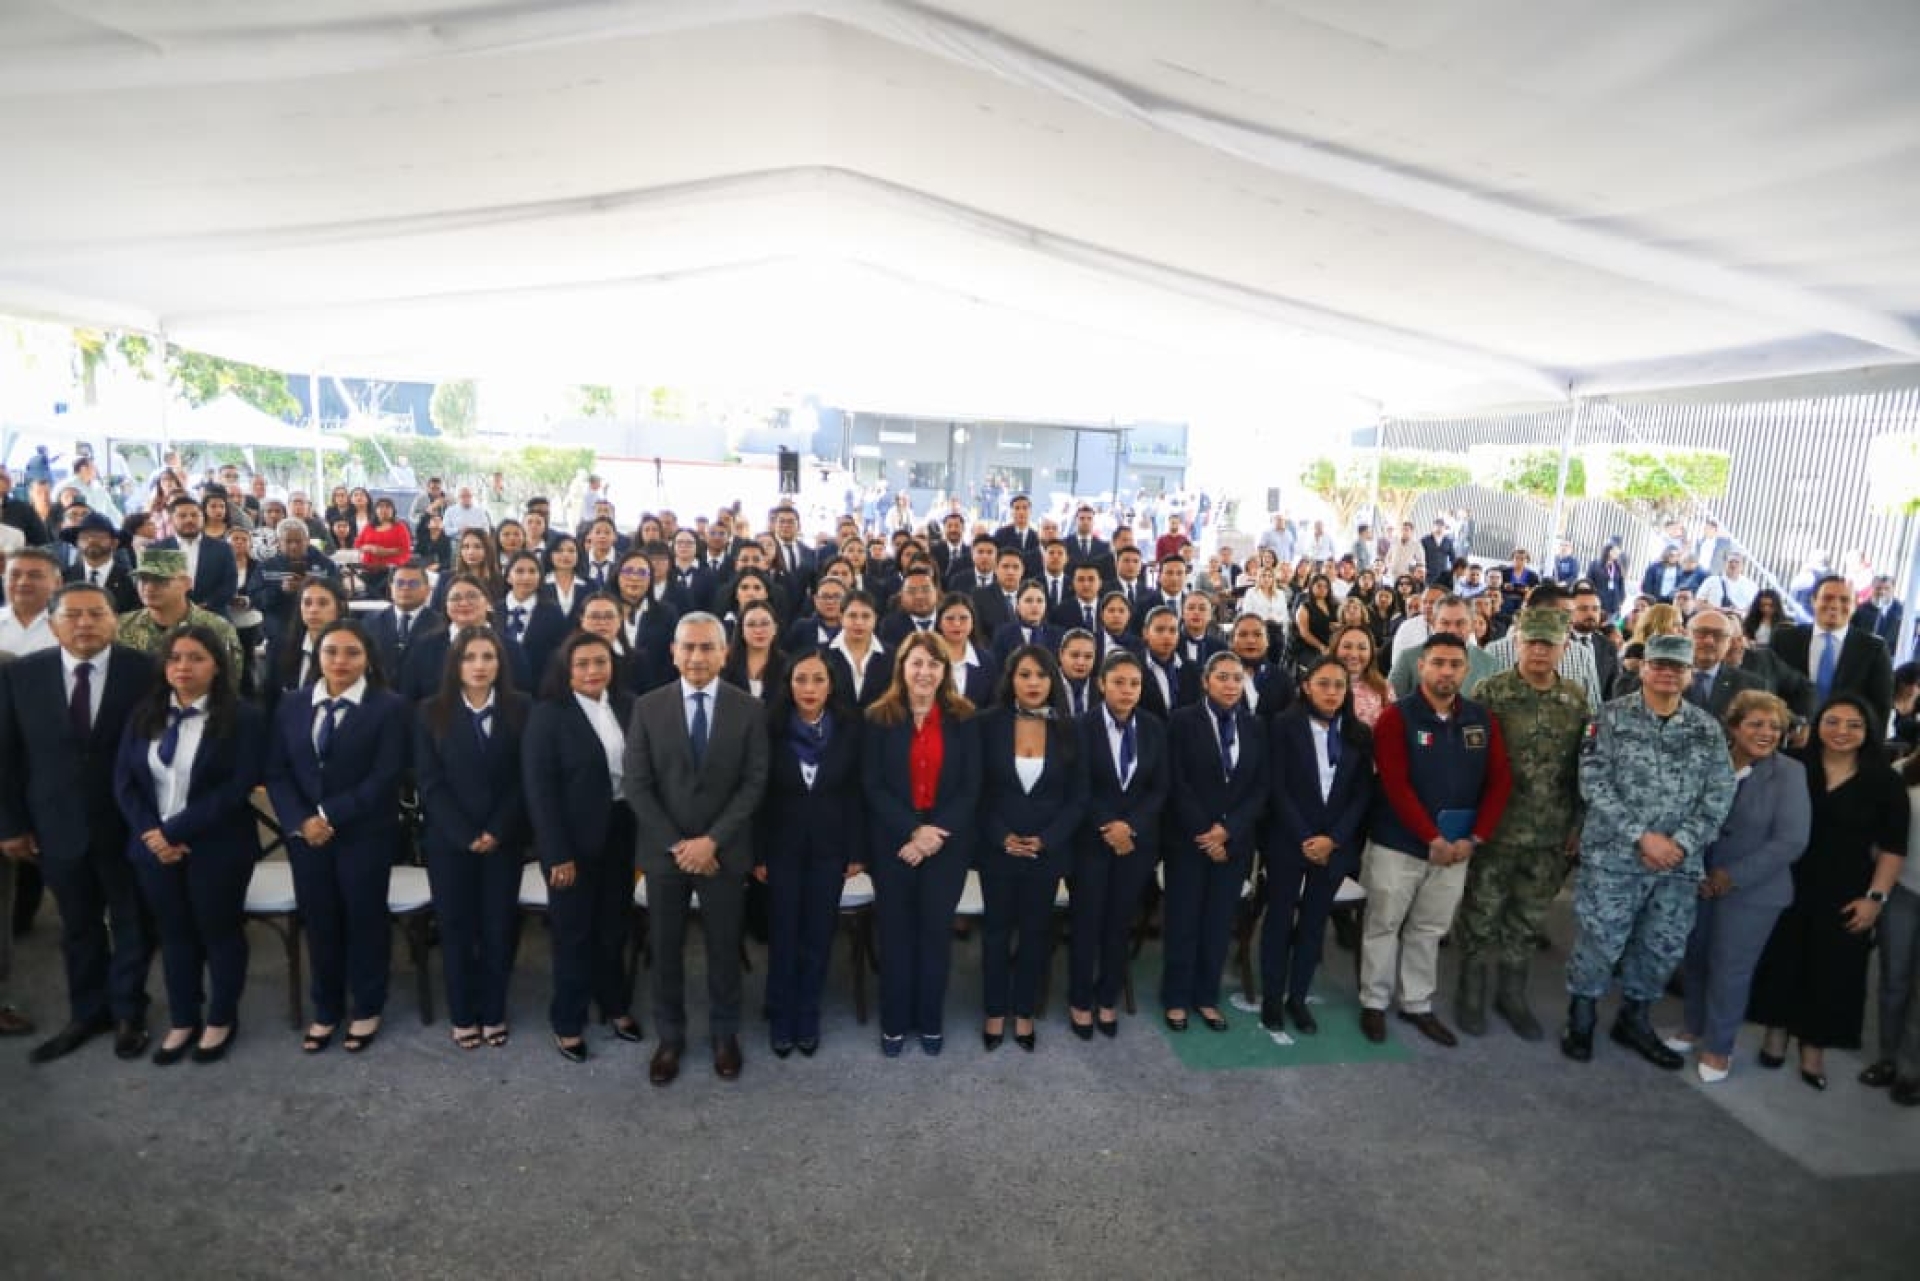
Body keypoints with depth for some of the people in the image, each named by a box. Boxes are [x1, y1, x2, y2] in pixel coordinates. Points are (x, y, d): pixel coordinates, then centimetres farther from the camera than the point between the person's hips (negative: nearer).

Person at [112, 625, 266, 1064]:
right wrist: (153, 834, -11)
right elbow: (124, 781, 3)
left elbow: (238, 788, -16)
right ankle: (183, 1020, 32)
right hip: (155, 846, 4)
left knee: (219, 931, 11)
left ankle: (221, 1019, 28)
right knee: (174, 933, 16)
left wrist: (175, 831, -19)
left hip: (217, 847, -4)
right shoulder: (144, 716, 5)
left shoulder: (243, 718, -10)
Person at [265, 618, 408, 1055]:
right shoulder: (291, 707, 8)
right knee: (318, 923, 13)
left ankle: (367, 1010, 25)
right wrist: (300, 821, -11)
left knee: (364, 920, 8)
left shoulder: (389, 706, -7)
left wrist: (330, 816, -16)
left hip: (365, 835, -4)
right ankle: (326, 1011, 30)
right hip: (305, 835, 4)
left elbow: (385, 777, -13)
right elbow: (276, 773, 4)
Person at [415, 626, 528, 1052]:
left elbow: (525, 777, -3)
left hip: (504, 838, 0)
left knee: (499, 926, 7)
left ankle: (493, 1013, 21)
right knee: (456, 926, 8)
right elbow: (430, 781, -5)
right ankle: (462, 1015, 22)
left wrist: (497, 831, -11)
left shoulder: (520, 709, 0)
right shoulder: (432, 712, -1)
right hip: (449, 839, 0)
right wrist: (466, 835, -12)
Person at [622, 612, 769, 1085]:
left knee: (724, 949, 12)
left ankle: (724, 1034, 31)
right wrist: (676, 844, -11)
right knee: (666, 950, 12)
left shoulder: (748, 709, -3)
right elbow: (635, 784, -4)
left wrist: (712, 840, -15)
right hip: (664, 850, 1)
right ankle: (670, 1037, 30)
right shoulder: (648, 707, -2)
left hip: (724, 851, 0)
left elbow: (754, 782, -7)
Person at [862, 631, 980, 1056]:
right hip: (893, 842, 0)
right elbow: (872, 785, -6)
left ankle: (931, 1020, 25)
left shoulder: (962, 718, 1)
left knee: (936, 930, 9)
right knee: (896, 931, 8)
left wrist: (937, 834, -14)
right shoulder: (880, 717, -2)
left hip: (948, 842, 1)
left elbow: (971, 786, -2)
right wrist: (913, 831, -16)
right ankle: (894, 1022, 23)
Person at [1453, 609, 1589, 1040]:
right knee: (1480, 916, 8)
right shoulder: (1491, 692, -10)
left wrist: (1577, 825, 7)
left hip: (1551, 836, 3)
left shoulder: (1578, 698, 2)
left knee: (1528, 920, 16)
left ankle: (1512, 994, 33)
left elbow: (1584, 766, 8)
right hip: (1495, 828, -3)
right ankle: (1471, 992, 25)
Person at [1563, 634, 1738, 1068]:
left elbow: (1719, 794, 1)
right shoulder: (1613, 716, -4)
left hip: (1680, 864, 4)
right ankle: (1580, 1019, 23)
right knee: (1599, 943, 2)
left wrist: (1681, 843, -11)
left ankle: (1634, 1020, 34)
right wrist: (1641, 836, -16)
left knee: (1664, 947, 13)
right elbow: (1593, 784, -10)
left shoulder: (1707, 728, 6)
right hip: (1613, 856, -4)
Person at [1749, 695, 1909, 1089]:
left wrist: (1875, 897, -7)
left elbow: (1893, 847, -1)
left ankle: (1814, 1047, 23)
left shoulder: (1885, 782, -3)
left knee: (1832, 971, 8)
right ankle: (1776, 1033, 27)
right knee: (1781, 959, 10)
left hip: (1845, 895, 0)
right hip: (1788, 886, 0)